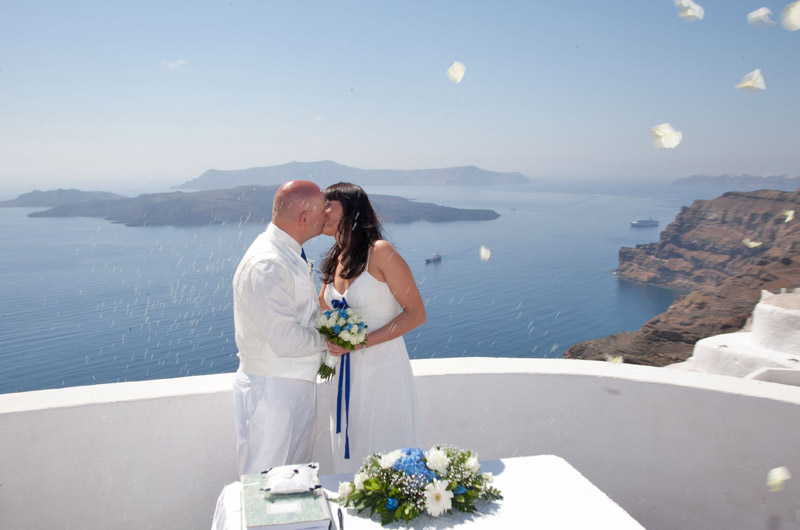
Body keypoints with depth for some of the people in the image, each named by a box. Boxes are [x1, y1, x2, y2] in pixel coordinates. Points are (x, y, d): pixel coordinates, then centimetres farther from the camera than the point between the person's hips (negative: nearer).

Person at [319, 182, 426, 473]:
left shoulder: (380, 252, -11)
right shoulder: (335, 261, 10)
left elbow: (416, 313, -12)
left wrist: (362, 341, -18)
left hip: (384, 369, -6)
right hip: (347, 374, 7)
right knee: (351, 458, 13)